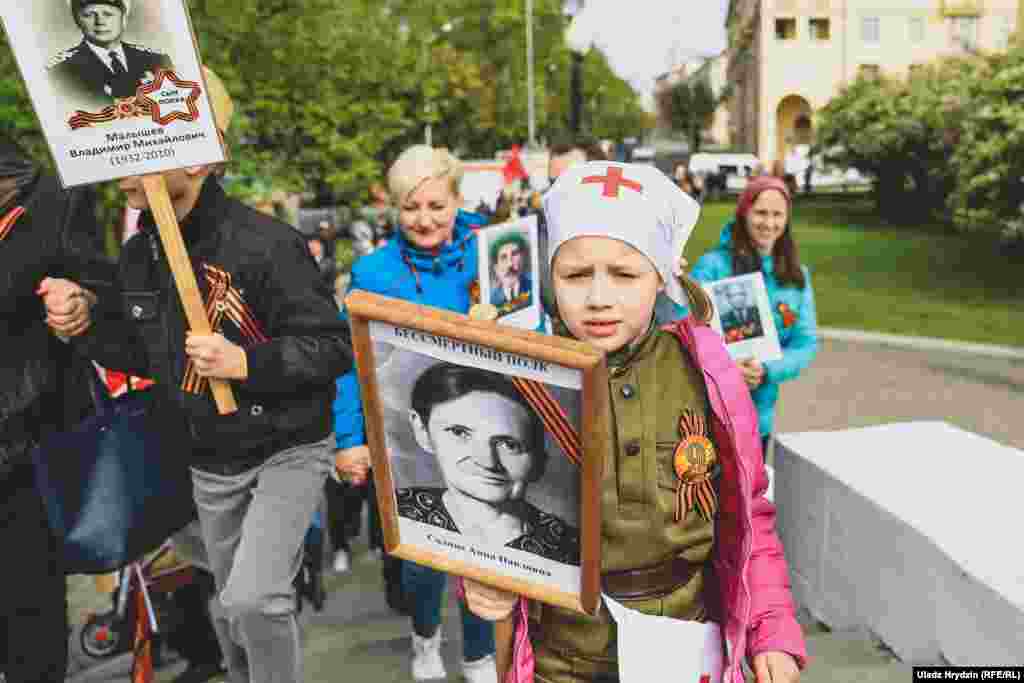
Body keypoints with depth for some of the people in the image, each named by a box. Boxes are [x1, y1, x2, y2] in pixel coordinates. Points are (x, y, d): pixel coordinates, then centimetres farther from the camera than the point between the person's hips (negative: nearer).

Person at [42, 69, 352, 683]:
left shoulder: (264, 243, -22)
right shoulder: (140, 254, 2)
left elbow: (333, 347, -21)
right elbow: (150, 354, 12)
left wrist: (245, 362, -32)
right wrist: (86, 329, -5)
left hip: (286, 451, -7)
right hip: (209, 466, 7)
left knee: (253, 600, -18)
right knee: (233, 613, 19)